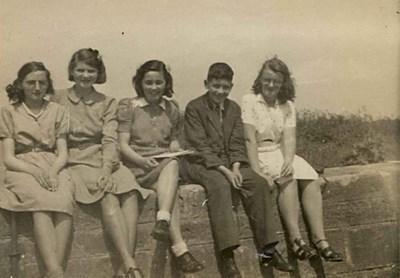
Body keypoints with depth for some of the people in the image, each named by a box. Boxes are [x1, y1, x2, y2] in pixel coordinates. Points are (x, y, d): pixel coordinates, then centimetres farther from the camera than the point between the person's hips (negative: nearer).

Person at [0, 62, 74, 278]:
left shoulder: (58, 111, 17)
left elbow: (63, 152, 9)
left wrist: (53, 171, -13)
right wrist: (35, 171, -15)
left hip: (53, 168, 2)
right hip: (22, 170, -1)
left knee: (64, 200, -34)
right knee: (42, 203, -35)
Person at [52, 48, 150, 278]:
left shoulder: (108, 104, 15)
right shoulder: (59, 99, 10)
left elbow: (110, 141, 3)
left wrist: (106, 169, -15)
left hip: (104, 162, 3)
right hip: (74, 163, -2)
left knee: (130, 192, -28)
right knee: (108, 194, -31)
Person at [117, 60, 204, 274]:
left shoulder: (171, 109, 17)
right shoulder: (127, 106, 5)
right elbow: (123, 145, -2)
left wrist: (176, 148, -1)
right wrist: (142, 160, -20)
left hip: (165, 165, 4)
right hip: (137, 168, -4)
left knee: (173, 164, -34)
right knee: (172, 165, -35)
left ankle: (163, 222, -49)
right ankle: (179, 248, -42)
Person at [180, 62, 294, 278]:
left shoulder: (233, 108, 14)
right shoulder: (194, 108, -3)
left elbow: (237, 144, 8)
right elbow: (200, 146, -12)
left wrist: (235, 168, -11)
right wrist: (224, 170, -21)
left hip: (229, 165, 5)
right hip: (200, 164, -5)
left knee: (258, 182, -20)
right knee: (219, 183, -36)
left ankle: (267, 251, -17)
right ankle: (226, 257, -38)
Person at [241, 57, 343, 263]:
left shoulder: (287, 106, 11)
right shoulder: (249, 101, -4)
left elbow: (289, 139, 0)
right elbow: (250, 139, -13)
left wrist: (288, 162, -20)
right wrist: (256, 171, -22)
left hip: (281, 153, 5)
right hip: (259, 155, -5)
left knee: (312, 180, -19)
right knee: (288, 180, -30)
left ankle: (320, 239, -23)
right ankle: (296, 240, -31)